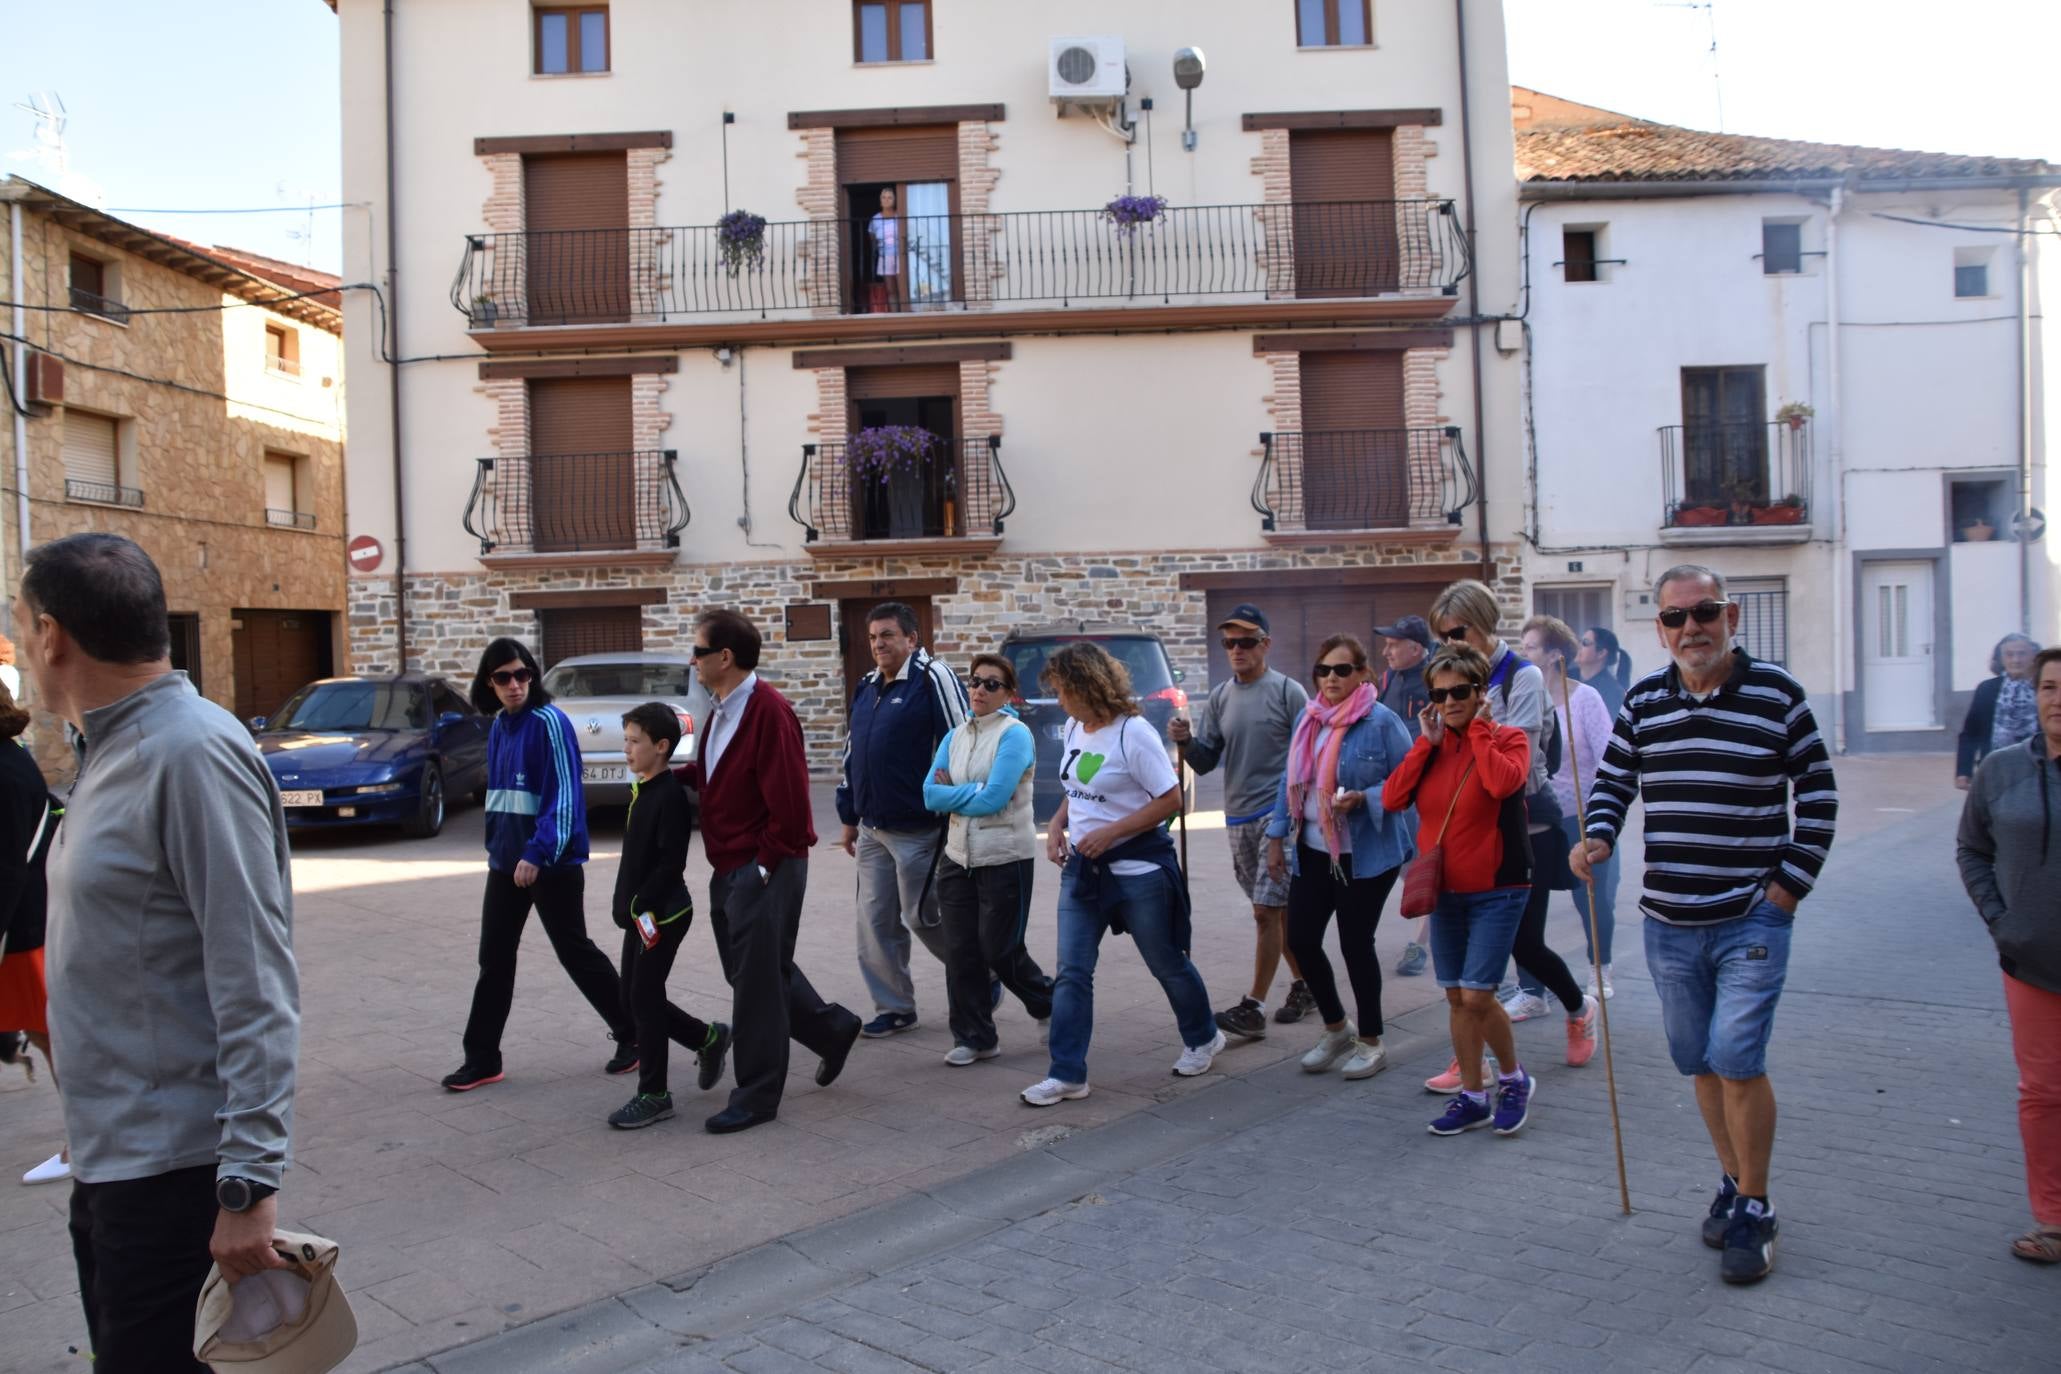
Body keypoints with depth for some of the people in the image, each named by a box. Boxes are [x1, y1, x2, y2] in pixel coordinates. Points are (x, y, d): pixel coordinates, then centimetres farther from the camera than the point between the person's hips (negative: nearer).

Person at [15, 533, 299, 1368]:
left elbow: (255, 987, -24)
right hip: (107, 1153, 9)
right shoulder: (111, 750, 10)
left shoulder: (192, 752, -20)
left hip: (171, 1165, -9)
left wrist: (251, 1181, -24)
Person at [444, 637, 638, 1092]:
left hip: (552, 861, -7)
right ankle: (482, 1059, 18)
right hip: (506, 860, 7)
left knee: (574, 952, 3)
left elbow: (564, 795, -19)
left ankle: (633, 1034, 18)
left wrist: (538, 852, -25)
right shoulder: (499, 725, 9)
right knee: (494, 959, 9)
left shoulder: (549, 722, -15)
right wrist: (496, 847, 18)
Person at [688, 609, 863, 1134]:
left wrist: (766, 864, -17)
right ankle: (832, 1029, 34)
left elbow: (788, 794, -22)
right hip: (729, 869, 10)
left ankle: (756, 1097, 11)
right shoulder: (724, 711, 12)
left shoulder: (768, 711, -19)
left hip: (763, 872, -10)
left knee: (757, 982, -1)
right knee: (750, 971, 17)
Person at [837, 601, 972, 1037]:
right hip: (872, 830, 8)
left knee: (922, 917, 2)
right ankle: (894, 1007, 21)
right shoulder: (867, 687, 13)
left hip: (917, 831, -7)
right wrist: (849, 819, 20)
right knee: (875, 922, 9)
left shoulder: (931, 678, -13)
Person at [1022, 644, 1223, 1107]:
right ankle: (1067, 1073, 6)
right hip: (1083, 868, 6)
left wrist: (1109, 832, -22)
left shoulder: (1133, 734, -18)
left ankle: (1203, 1039, 36)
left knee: (1167, 964, 11)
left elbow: (1171, 800, -18)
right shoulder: (1073, 729, 5)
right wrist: (1057, 824, -1)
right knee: (1072, 972, 0)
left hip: (1138, 869, -6)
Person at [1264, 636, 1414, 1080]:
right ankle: (1336, 1028, 29)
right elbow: (1290, 780, 12)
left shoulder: (1382, 721, -12)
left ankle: (1371, 1042, 24)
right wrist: (1276, 836, 10)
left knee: (1356, 944, 2)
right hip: (1313, 851, 6)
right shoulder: (1308, 719, 6)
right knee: (1300, 939, 6)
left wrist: (1363, 799, -24)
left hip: (1366, 855, -6)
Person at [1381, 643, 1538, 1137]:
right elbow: (1393, 798, -7)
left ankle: (1514, 1079, 17)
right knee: (1456, 997, 10)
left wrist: (1478, 729, -17)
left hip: (1497, 889, -5)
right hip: (1444, 889, 5)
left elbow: (1504, 781, -30)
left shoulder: (1507, 738, -7)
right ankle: (1472, 1096, 23)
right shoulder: (1431, 746, 6)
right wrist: (1426, 742, -10)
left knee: (1476, 996, -9)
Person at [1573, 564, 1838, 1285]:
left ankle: (1754, 1211, 10)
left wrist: (1790, 884, -5)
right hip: (1668, 922, 4)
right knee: (1700, 1062, 13)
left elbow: (1818, 793, 1)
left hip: (1752, 920, -4)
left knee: (1737, 1060, -8)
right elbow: (1613, 779, 14)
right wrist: (1598, 837, -6)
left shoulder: (1776, 693, -6)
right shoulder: (1642, 700, 4)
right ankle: (1734, 1181, 32)